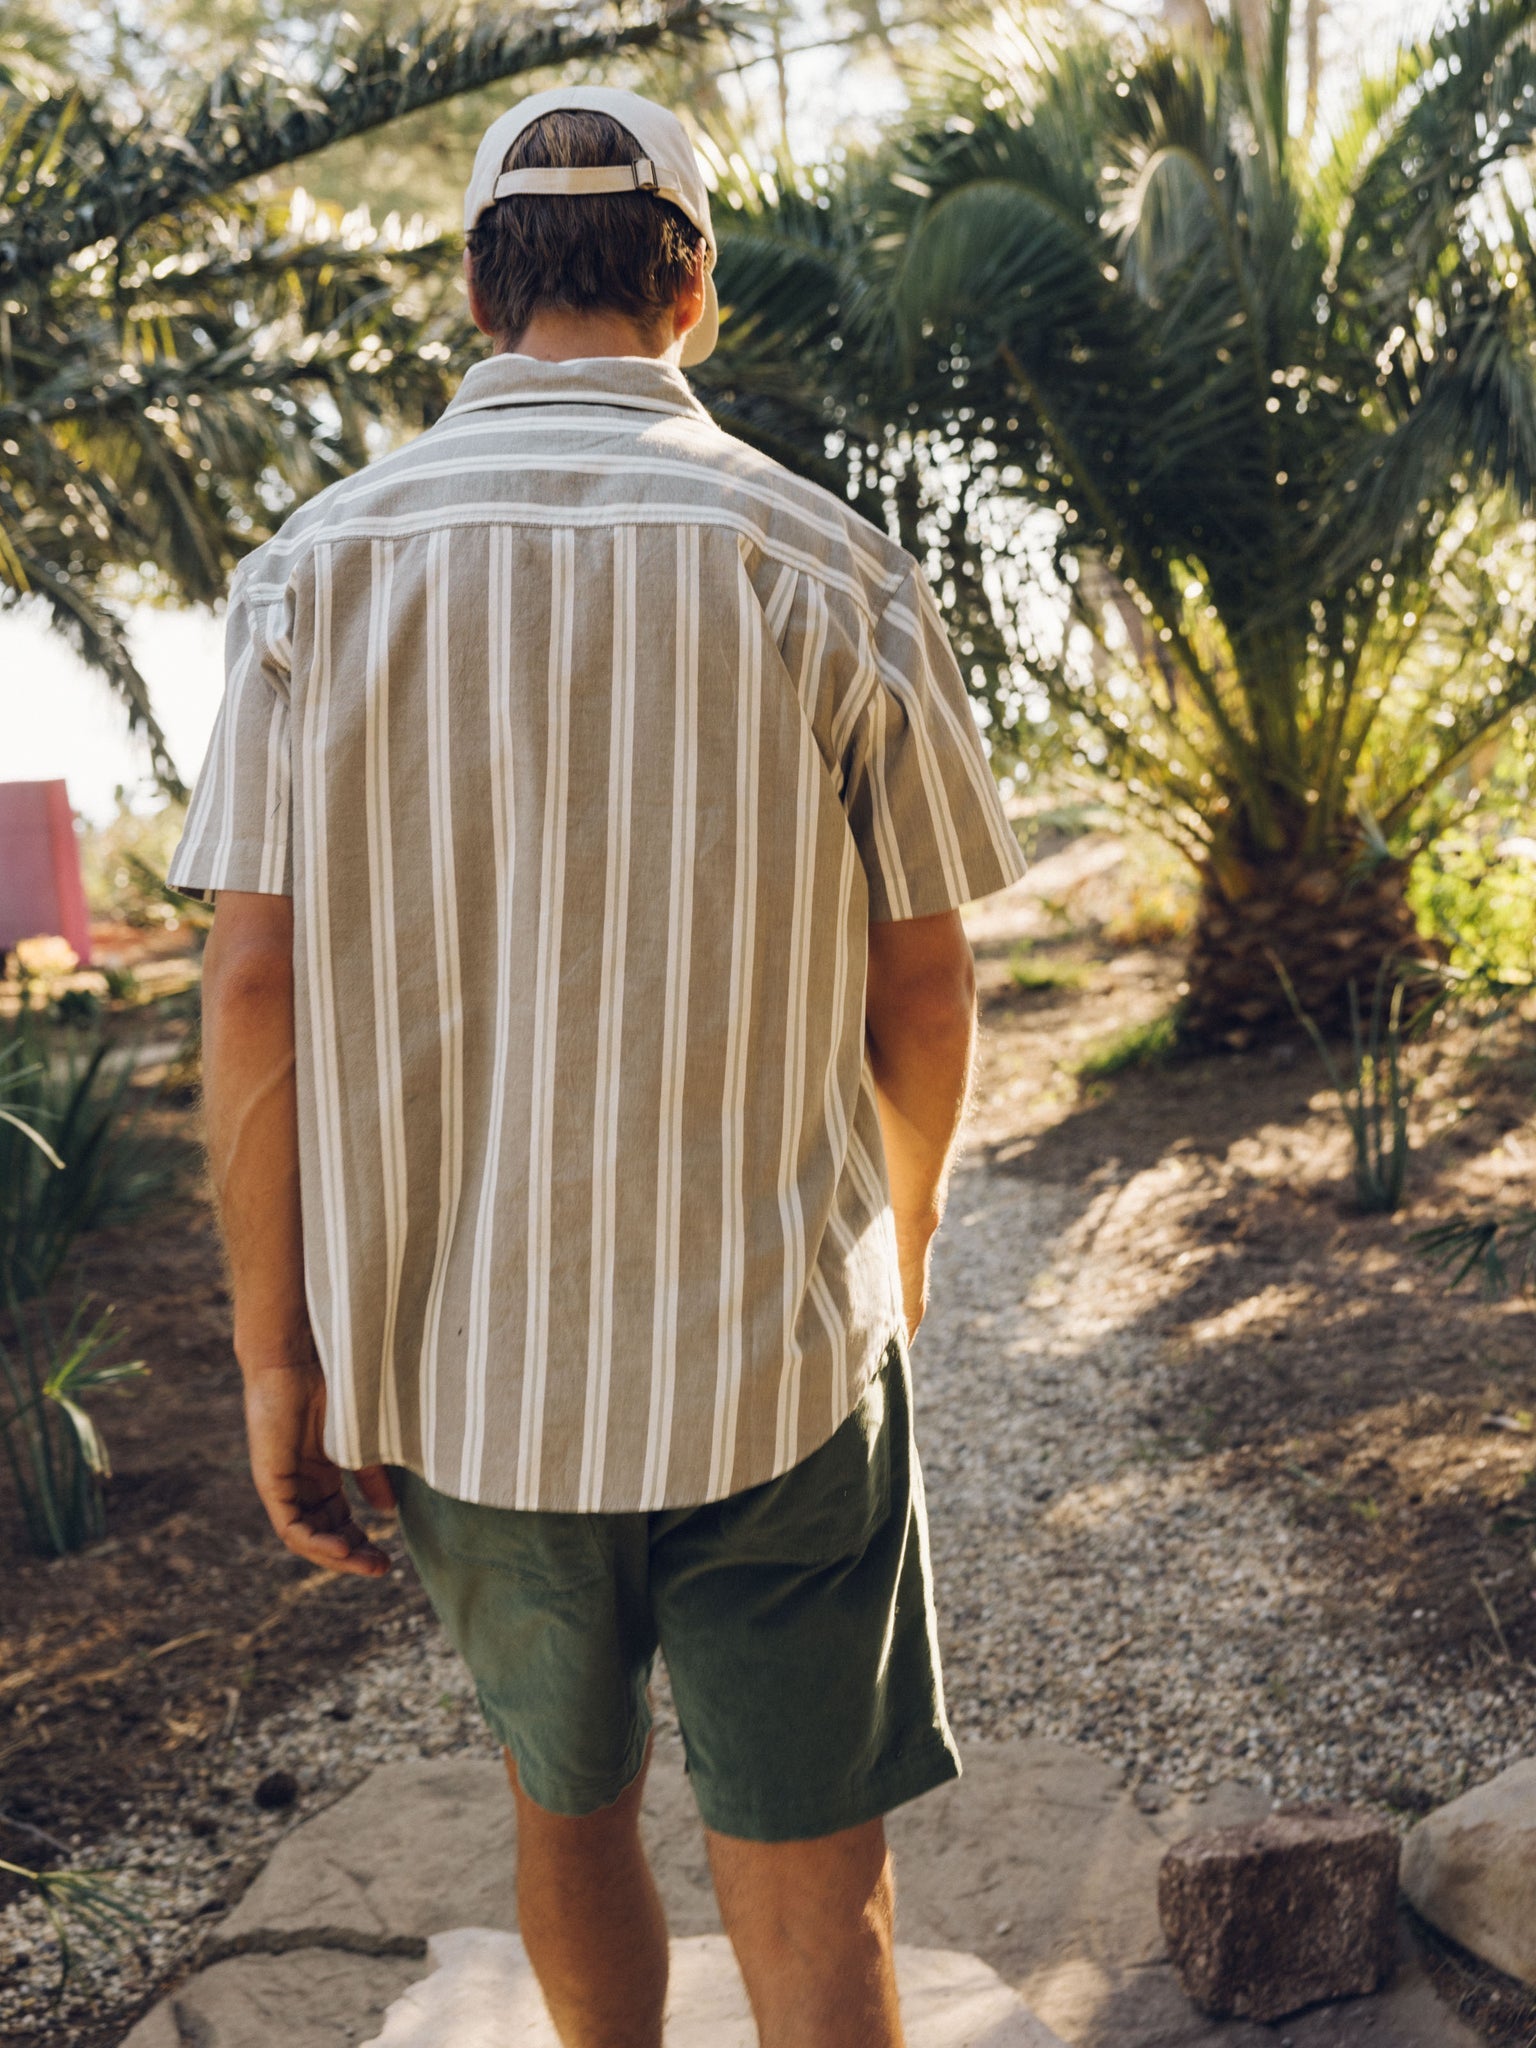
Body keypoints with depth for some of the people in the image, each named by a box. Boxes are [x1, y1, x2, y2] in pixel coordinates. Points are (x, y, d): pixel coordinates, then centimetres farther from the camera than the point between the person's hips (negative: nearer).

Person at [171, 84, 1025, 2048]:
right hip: (770, 1359, -2)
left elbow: (256, 983, -6)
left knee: (566, 1801, 25)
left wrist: (276, 1351, 2)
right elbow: (922, 983, -1)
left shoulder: (319, 565, -2)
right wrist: (902, 1229, 17)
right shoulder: (824, 564, -5)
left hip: (456, 1355, 3)